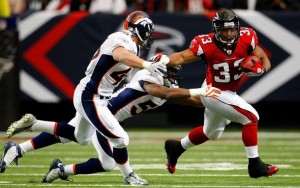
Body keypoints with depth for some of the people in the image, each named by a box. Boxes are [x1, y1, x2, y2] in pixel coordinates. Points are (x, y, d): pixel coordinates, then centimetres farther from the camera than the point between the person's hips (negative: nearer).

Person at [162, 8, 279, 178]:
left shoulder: (246, 38, -17)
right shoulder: (207, 45, -26)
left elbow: (265, 60, -9)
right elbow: (182, 57, -25)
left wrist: (261, 69, -30)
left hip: (229, 93, 7)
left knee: (212, 133, 28)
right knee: (251, 117, -19)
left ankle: (176, 147, 49)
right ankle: (255, 165, -11)